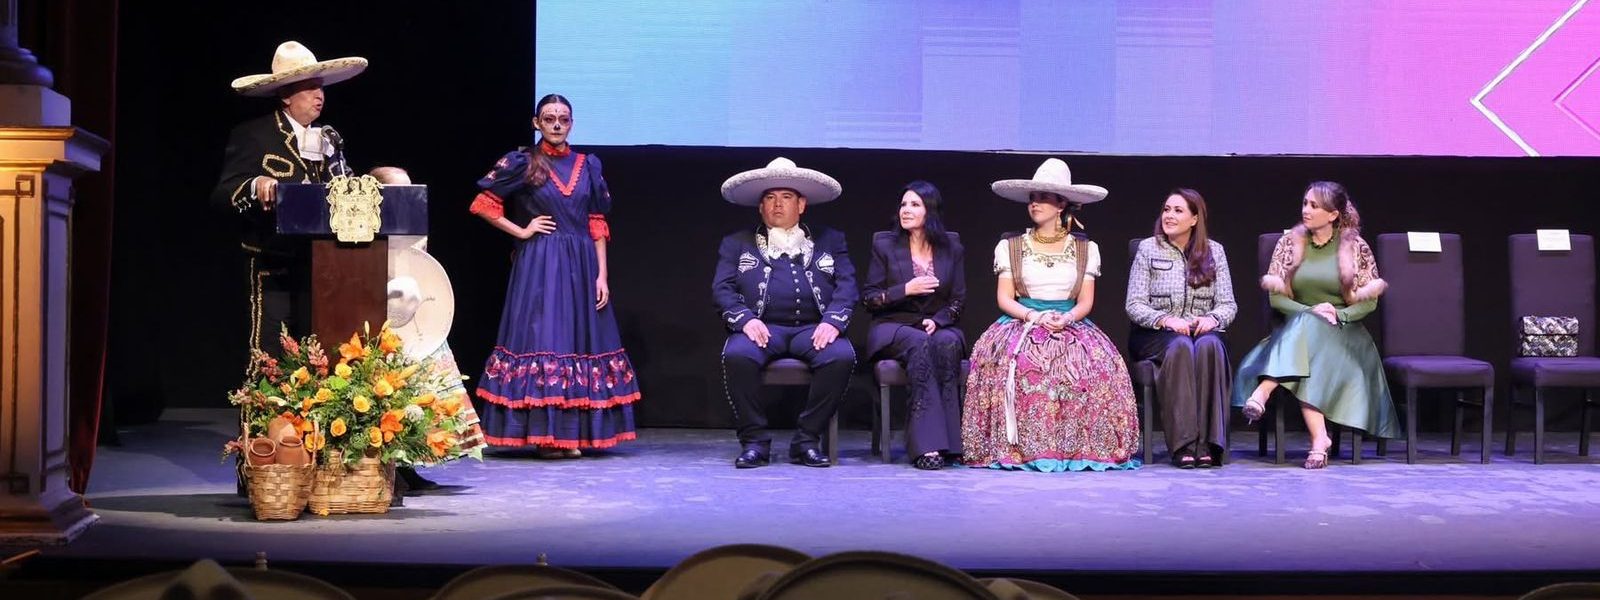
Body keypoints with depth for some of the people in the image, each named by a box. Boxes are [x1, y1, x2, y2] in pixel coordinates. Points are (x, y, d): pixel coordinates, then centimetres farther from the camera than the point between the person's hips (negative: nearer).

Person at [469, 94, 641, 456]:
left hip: (581, 265, 4)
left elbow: (597, 224, 9)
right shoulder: (522, 163, 1)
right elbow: (483, 205, 0)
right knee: (541, 340, -7)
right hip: (538, 264, -4)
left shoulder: (588, 165, 10)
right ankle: (545, 434, -5)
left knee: (580, 341, 3)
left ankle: (572, 434, 9)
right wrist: (521, 231, -4)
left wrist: (601, 274, 2)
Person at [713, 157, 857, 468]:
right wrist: (746, 319, -13)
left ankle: (806, 440, -19)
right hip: (762, 328, -1)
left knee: (842, 356, -31)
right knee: (736, 355, -34)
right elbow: (722, 289, 7)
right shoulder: (737, 244, 19)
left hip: (813, 329, 1)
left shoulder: (829, 241, 21)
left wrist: (833, 321, -11)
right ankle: (754, 441, -21)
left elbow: (846, 286, 9)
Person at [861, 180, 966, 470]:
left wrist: (938, 320, -10)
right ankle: (926, 443, -43)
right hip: (893, 328, -2)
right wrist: (905, 290, -12)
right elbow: (868, 297, 3)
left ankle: (950, 438, -36)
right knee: (920, 345, -37)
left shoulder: (951, 247, 10)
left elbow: (958, 299, 9)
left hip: (939, 326, 2)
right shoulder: (885, 244, 5)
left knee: (947, 343, -35)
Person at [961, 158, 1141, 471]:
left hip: (1071, 325, 1)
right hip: (1021, 322, -1)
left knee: (1094, 361, -32)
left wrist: (1066, 318, -15)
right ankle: (1018, 445, -29)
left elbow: (1086, 301, 6)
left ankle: (1075, 446, -23)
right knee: (1017, 361, -35)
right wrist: (1034, 316, -15)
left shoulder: (1085, 249, 13)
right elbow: (1004, 298, 3)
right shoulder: (1009, 246, 11)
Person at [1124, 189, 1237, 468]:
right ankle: (1182, 445, -40)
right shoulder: (1148, 248, 7)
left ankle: (1208, 444, -38)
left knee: (1210, 345, -35)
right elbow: (1134, 305, 0)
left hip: (1202, 330, 1)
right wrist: (1166, 320, -18)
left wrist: (1212, 318, -15)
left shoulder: (1214, 251, 12)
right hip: (1155, 335, -1)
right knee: (1180, 346, -37)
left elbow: (1229, 304, 8)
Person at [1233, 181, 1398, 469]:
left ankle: (1262, 393, -53)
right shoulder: (1290, 242, 8)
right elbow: (1276, 297, 4)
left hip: (1344, 331, -1)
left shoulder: (1356, 246, 3)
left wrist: (1337, 315, -15)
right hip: (1298, 327, 1)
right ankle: (1319, 439, -47)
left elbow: (1369, 302, 4)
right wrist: (1310, 311, -13)